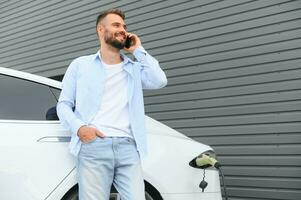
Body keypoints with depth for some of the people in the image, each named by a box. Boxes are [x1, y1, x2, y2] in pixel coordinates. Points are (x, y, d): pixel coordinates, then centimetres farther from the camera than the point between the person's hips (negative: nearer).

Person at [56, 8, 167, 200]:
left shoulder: (135, 68, 19)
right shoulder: (81, 65, 15)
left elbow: (159, 81, -1)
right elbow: (64, 104, 12)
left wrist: (138, 50, 9)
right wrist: (79, 127, -8)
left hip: (128, 147, 2)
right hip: (93, 147, -1)